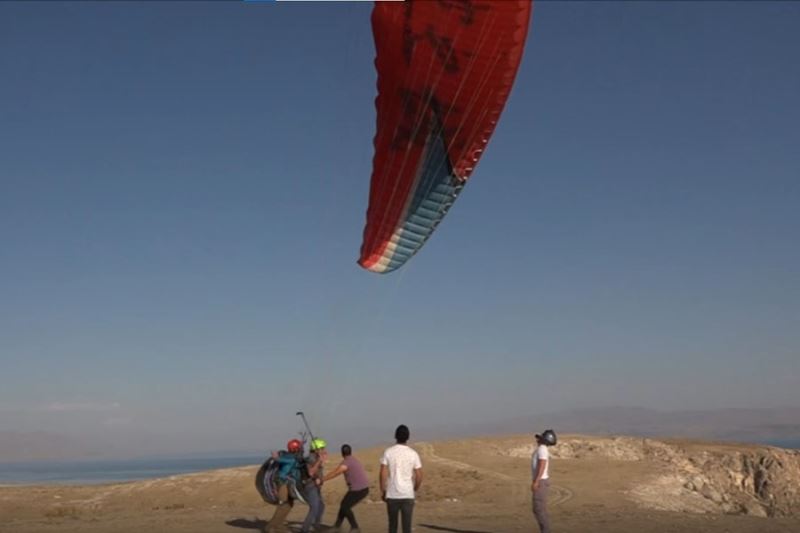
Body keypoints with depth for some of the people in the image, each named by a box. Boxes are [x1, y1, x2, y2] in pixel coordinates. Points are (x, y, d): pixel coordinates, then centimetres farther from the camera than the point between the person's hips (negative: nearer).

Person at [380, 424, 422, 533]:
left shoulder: (388, 452, -4)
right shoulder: (413, 454, -3)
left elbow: (383, 474, -7)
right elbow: (419, 477, -1)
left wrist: (382, 491, 4)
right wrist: (415, 489, 17)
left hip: (392, 495, 1)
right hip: (408, 495, 0)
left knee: (392, 524, 14)